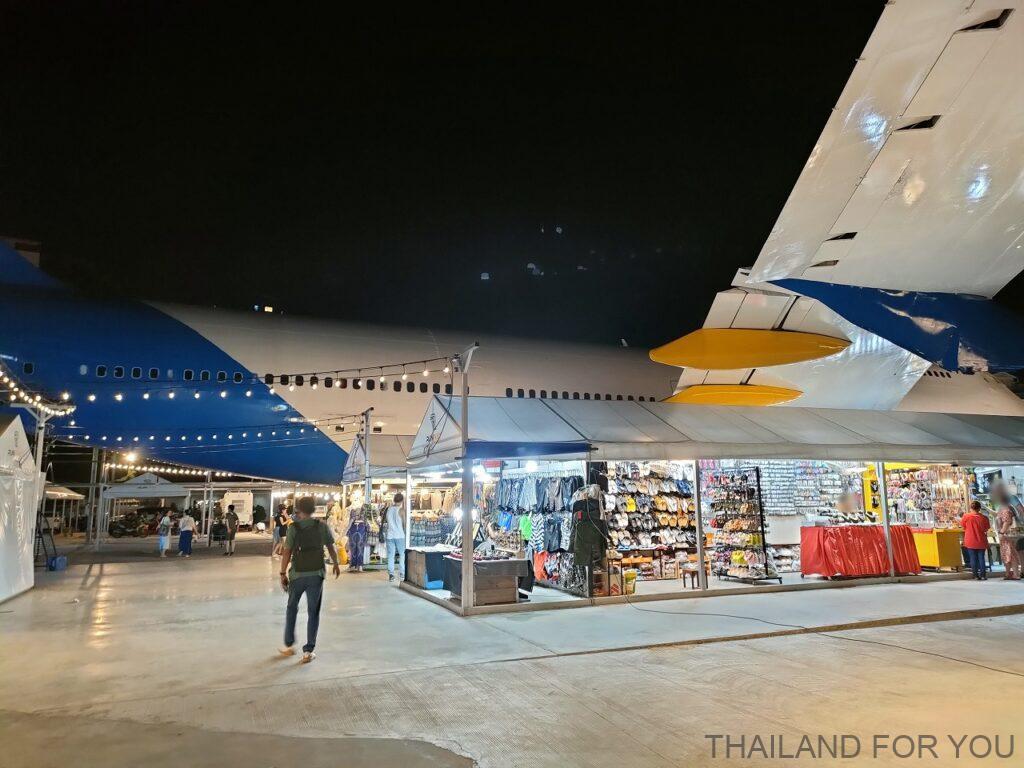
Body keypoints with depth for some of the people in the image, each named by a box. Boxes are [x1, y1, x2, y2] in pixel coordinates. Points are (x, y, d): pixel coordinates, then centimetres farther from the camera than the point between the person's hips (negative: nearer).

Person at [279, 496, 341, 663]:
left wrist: (283, 573, -1)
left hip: (297, 574, 0)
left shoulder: (293, 527, -7)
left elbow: (287, 552, -10)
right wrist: (336, 564, 19)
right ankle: (308, 651, 9)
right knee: (313, 612, 9)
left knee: (292, 608, 21)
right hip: (316, 574, 0)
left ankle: (289, 645, 27)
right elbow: (331, 548, 3)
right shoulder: (322, 526, -3)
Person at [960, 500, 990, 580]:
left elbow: (963, 526, 4)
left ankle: (976, 575, 7)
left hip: (970, 542, -1)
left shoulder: (966, 516, -12)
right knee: (981, 558, 10)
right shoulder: (984, 517, -8)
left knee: (973, 558, 6)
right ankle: (983, 575, 9)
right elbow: (986, 530, 3)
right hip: (981, 542, 1)